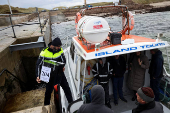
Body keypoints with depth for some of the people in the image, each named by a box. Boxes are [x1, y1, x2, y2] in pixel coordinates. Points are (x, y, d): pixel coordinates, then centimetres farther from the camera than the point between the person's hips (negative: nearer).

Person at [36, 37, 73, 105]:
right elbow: (39, 64, -16)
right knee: (48, 91, 15)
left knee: (66, 87, 11)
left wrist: (62, 66, -28)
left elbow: (63, 60, -7)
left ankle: (71, 102, 32)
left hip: (59, 73, 3)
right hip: (50, 75, -2)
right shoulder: (44, 52, -20)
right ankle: (46, 106, 40)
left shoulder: (60, 50, -9)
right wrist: (38, 76, -24)